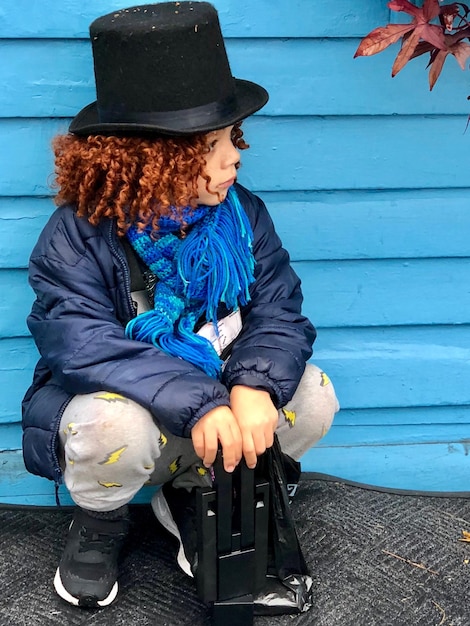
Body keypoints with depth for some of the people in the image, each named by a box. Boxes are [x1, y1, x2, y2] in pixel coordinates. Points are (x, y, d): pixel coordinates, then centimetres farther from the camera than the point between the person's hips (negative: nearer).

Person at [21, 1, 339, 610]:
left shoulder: (241, 213, -8)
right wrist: (196, 404, -43)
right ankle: (99, 524, 2)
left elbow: (279, 309, -12)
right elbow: (81, 346, -32)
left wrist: (255, 387, -33)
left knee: (310, 395, -18)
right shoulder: (77, 236, -20)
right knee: (117, 425, -38)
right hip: (120, 403, -4)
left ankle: (191, 490, 9)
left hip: (218, 402, 4)